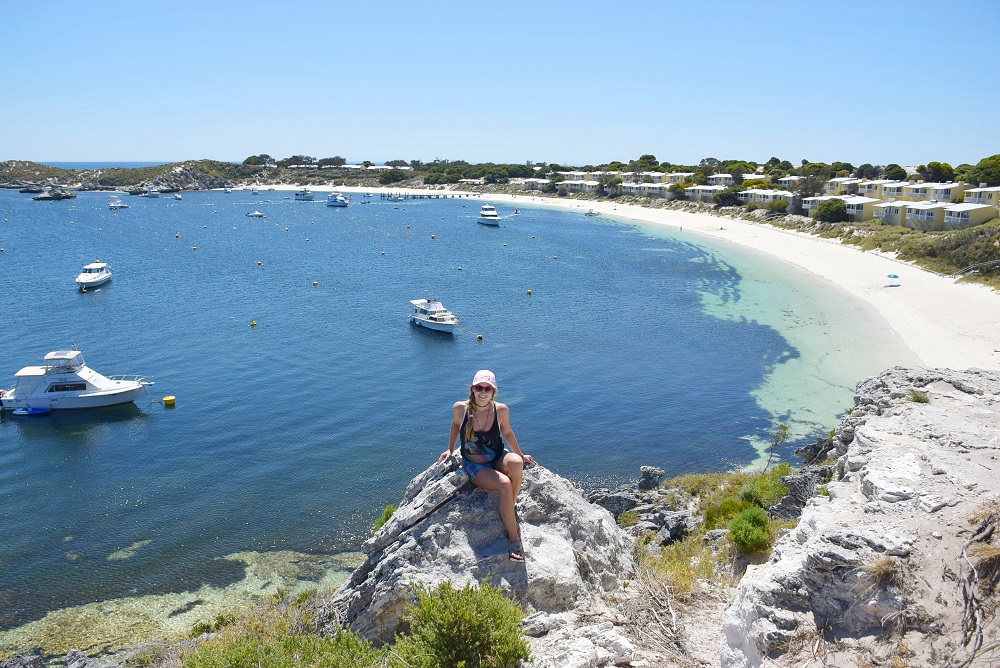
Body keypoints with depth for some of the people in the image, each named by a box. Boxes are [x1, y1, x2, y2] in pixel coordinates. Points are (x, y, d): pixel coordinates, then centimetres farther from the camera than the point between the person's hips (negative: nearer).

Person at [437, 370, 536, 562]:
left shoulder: (501, 410, -11)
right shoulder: (460, 408, -14)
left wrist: (521, 455, 16)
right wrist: (450, 449, 13)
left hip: (498, 459, 2)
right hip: (473, 466, -2)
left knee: (516, 463, -36)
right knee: (505, 485, -32)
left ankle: (510, 510, -14)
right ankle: (514, 539, -20)